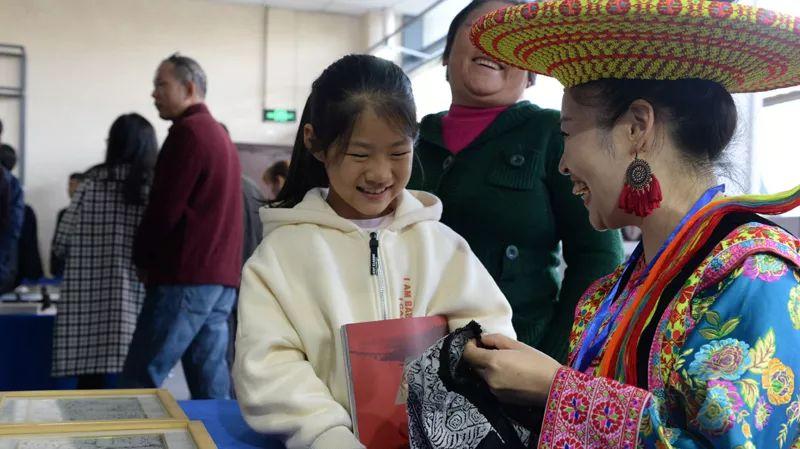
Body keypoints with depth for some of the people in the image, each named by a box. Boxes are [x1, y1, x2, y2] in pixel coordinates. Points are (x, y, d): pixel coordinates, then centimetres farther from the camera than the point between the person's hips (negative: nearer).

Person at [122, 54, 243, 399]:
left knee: (138, 383, -7)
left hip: (187, 278, -9)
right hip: (221, 278, 9)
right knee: (211, 384, 8)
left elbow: (165, 207, -13)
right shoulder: (220, 135, 20)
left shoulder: (187, 132, -8)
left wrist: (142, 259, 2)